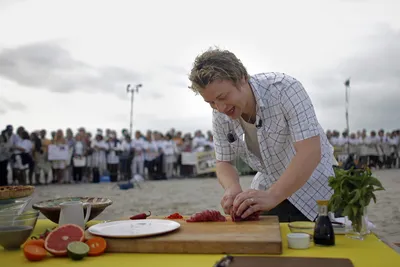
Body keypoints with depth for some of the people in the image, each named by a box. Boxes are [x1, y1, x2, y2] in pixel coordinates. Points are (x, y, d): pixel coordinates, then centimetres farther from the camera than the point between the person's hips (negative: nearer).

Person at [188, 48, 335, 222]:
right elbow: (224, 162, -3)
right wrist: (232, 189, -25)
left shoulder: (285, 89, -28)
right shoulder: (220, 114, -12)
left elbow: (310, 153, -34)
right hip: (270, 191, 4)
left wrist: (272, 196, -44)